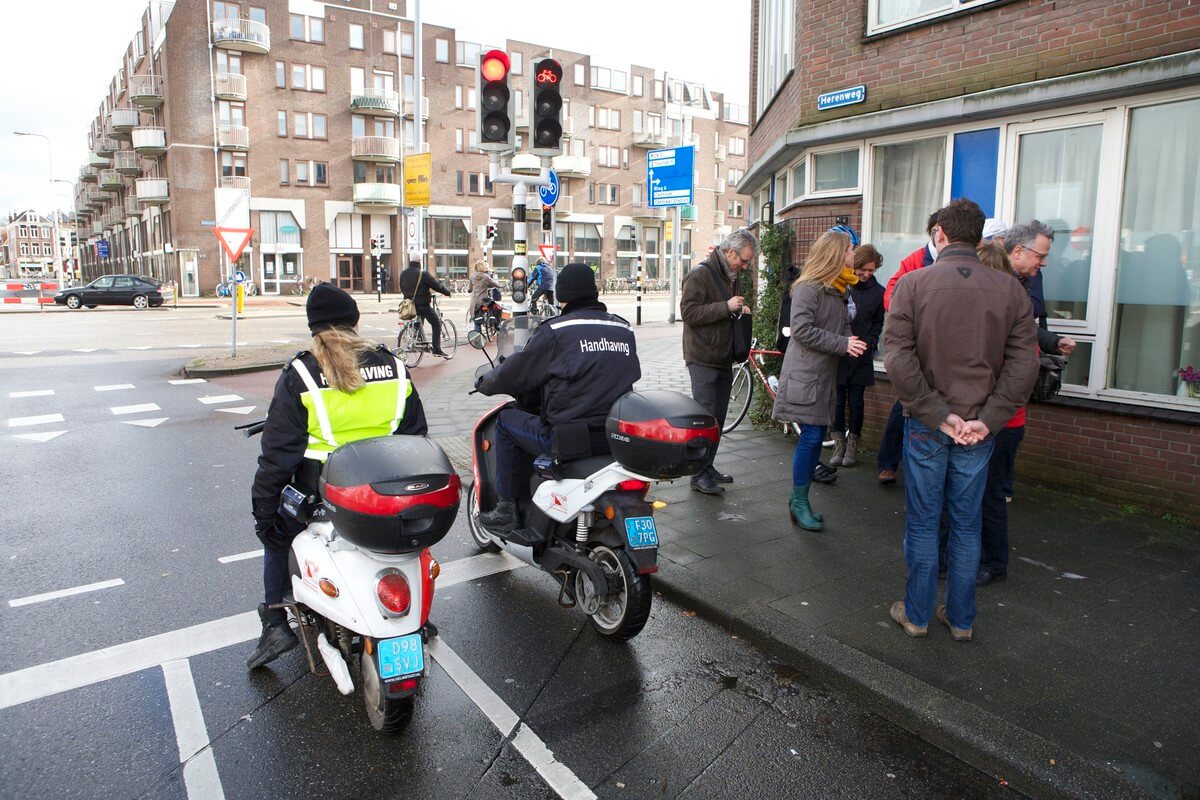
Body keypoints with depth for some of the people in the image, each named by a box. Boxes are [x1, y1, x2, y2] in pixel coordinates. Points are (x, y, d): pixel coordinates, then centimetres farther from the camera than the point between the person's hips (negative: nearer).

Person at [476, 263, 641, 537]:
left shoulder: (556, 330, -8)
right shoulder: (625, 329, 8)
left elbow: (516, 374, 0)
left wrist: (485, 383, 21)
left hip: (568, 440, -6)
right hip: (618, 438, 7)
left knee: (506, 420, 16)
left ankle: (506, 509, 17)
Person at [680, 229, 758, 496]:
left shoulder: (733, 276, 16)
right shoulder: (700, 274, -11)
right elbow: (688, 311, -20)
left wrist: (740, 310, 7)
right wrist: (726, 307, -22)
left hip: (724, 358, 9)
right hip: (703, 359, -9)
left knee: (718, 418, 12)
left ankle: (708, 466, 23)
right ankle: (699, 474, -1)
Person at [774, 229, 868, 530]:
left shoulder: (839, 289, 15)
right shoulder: (808, 288, -13)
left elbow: (843, 324, 21)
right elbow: (802, 330, -20)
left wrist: (851, 342, -2)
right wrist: (842, 344, -19)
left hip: (825, 373, 9)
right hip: (804, 373, -9)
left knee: (816, 436, 10)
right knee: (811, 436, -9)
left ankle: (799, 499, 20)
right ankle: (799, 502, 4)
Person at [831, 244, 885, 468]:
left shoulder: (877, 292, 3)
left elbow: (878, 324, 11)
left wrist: (870, 344, -2)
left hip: (860, 357, 1)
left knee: (856, 401, 6)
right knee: (838, 401, 4)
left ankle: (852, 444, 21)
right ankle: (839, 444, 18)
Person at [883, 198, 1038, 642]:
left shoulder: (912, 283, -7)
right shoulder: (1010, 289, 1)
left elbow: (898, 356, -16)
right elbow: (1024, 361, -5)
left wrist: (937, 413, -13)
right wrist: (988, 419, -8)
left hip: (926, 424, -2)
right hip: (980, 427, 2)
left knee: (922, 521, 10)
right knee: (966, 525, 14)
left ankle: (916, 614, 21)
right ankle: (961, 619, 25)